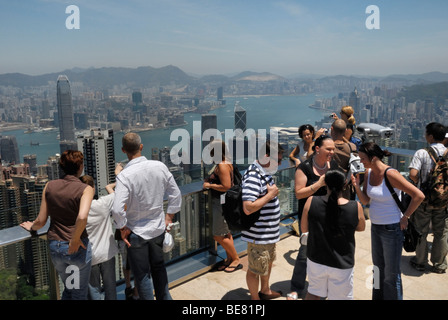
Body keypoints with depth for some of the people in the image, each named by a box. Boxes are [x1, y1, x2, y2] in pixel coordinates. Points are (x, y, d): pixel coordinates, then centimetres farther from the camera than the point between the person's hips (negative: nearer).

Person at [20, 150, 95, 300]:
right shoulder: (86, 189, -14)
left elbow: (41, 220, 3)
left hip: (54, 246, 5)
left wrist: (32, 227, 24)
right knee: (80, 293, 14)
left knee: (68, 289, 27)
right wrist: (75, 240, -17)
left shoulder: (50, 186, 0)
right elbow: (82, 217, -31)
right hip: (77, 248, -5)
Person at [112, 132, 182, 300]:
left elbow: (117, 210, -30)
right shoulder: (160, 167, -10)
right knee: (158, 267, 26)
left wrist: (123, 228, -13)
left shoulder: (124, 176, -23)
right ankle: (164, 297, 42)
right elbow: (176, 195, -1)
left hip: (136, 233, -5)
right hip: (158, 229, 5)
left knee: (142, 275, 13)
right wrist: (169, 217, 9)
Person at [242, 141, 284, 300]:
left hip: (269, 232, 11)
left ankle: (265, 291, 49)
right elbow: (248, 208, -35)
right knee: (256, 269, 10)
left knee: (268, 261, 28)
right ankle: (255, 298, 31)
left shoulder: (265, 172, 5)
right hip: (258, 235, -10)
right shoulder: (253, 176, -28)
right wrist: (270, 194, -27)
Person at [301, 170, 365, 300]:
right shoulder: (356, 207, -17)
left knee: (314, 292, 24)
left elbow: (304, 228, -3)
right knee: (341, 296, 18)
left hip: (316, 261, 1)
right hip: (342, 265, -1)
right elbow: (361, 228, 4)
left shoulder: (312, 202, -16)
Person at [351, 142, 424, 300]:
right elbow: (365, 200, 2)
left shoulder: (390, 174, -22)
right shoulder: (369, 172, 1)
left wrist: (405, 217, -14)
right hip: (376, 227, 8)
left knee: (391, 274, 6)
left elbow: (419, 195, -23)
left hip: (391, 228, -8)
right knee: (378, 269, 21)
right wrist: (356, 185, -15)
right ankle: (378, 297, 38)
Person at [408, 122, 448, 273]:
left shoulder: (422, 153, -13)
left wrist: (419, 183, -4)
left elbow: (413, 174, -24)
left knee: (421, 232, 12)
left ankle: (420, 262, 24)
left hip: (424, 199, -3)